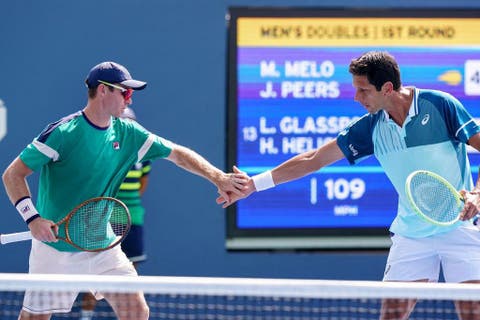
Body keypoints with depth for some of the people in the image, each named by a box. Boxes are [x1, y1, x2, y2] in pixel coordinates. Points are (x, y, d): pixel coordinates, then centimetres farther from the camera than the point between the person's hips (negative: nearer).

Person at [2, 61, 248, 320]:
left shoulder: (128, 134, 2)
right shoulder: (62, 133, -15)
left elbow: (177, 153, 9)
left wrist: (218, 177, -3)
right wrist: (33, 218, -26)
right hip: (55, 247, -5)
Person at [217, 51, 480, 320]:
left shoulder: (440, 105, -11)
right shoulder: (370, 127, 1)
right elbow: (313, 160, 6)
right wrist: (253, 184, 5)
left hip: (458, 226, -4)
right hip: (411, 234, 4)